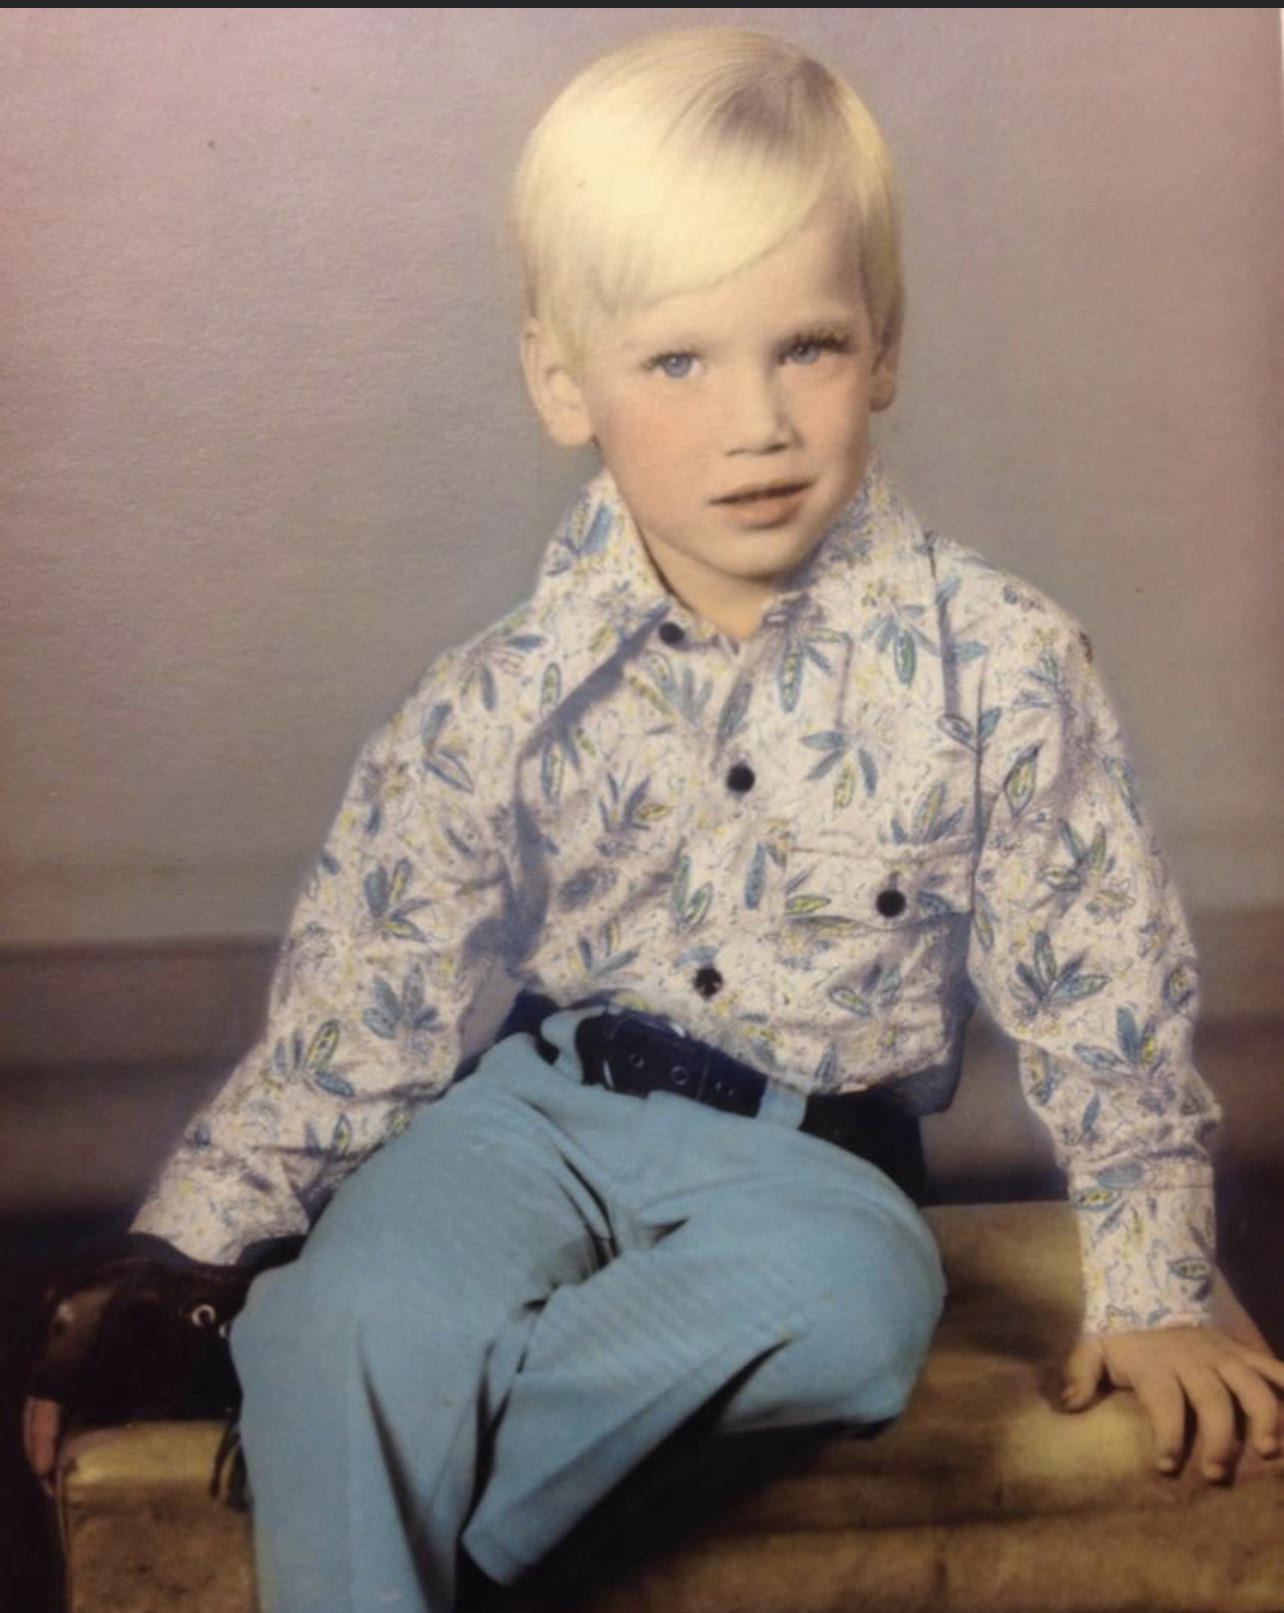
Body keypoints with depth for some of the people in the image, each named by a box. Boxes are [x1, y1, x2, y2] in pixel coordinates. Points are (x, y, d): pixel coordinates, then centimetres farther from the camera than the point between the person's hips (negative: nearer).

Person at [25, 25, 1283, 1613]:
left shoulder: (999, 667, -8)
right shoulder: (500, 702, -5)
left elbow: (1102, 992, 0)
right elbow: (358, 1006, 2)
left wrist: (1149, 1288, 2)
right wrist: (176, 1264, -1)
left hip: (809, 1155, 0)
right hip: (543, 1106, 1)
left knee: (853, 1296, -35)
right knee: (361, 1316, -31)